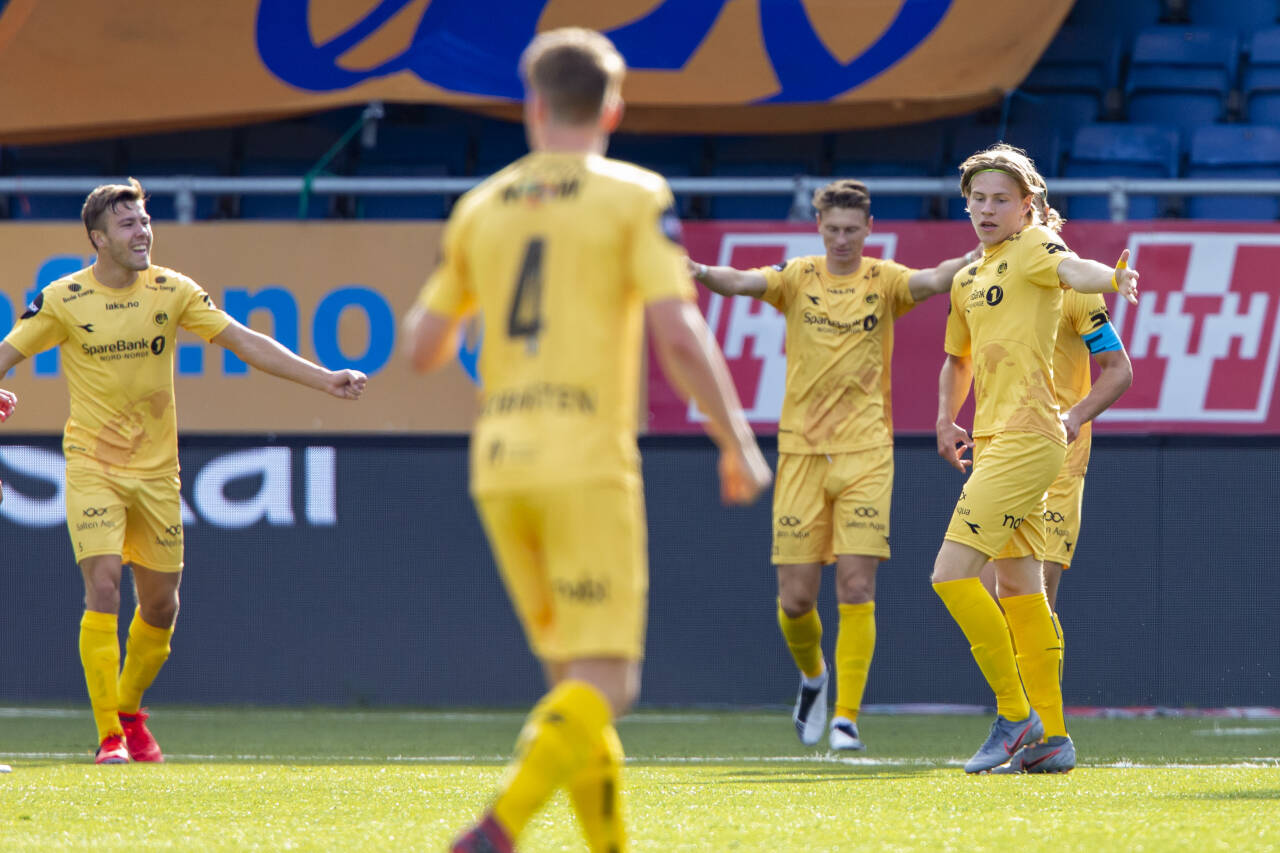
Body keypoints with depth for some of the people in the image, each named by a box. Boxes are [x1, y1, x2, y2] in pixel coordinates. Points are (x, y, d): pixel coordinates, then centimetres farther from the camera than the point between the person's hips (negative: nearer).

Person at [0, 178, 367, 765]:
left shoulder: (171, 291, -1)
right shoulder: (64, 300, -7)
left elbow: (244, 342, -1)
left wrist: (323, 379, -6)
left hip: (156, 468, 3)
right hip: (92, 466, -3)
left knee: (160, 604, 6)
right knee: (102, 588, -17)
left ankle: (130, 712, 31)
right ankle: (109, 736, -12)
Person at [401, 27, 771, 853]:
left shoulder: (481, 207, 11)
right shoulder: (635, 198, -1)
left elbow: (424, 347, 16)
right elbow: (678, 334, -11)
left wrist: (441, 310, 38)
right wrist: (739, 444, -2)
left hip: (499, 466, 5)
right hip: (588, 460, -5)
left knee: (574, 678, 16)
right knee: (605, 685, -7)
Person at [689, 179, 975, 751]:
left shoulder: (883, 281, 1)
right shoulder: (798, 279, 4)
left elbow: (932, 281, -18)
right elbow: (743, 282, -13)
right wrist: (703, 274, -35)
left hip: (865, 452, -1)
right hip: (801, 451, 1)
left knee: (856, 588, -10)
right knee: (795, 597, 0)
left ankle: (846, 717, -5)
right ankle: (812, 675, 31)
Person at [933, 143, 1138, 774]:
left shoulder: (1032, 246, -8)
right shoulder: (967, 278, 18)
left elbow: (1071, 269, -32)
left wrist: (1111, 278, -54)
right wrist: (946, 420, 19)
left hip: (1026, 438, -9)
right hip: (994, 440, 9)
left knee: (952, 575, -15)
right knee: (1019, 590, 11)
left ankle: (1015, 715, -7)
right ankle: (1051, 737, 16)